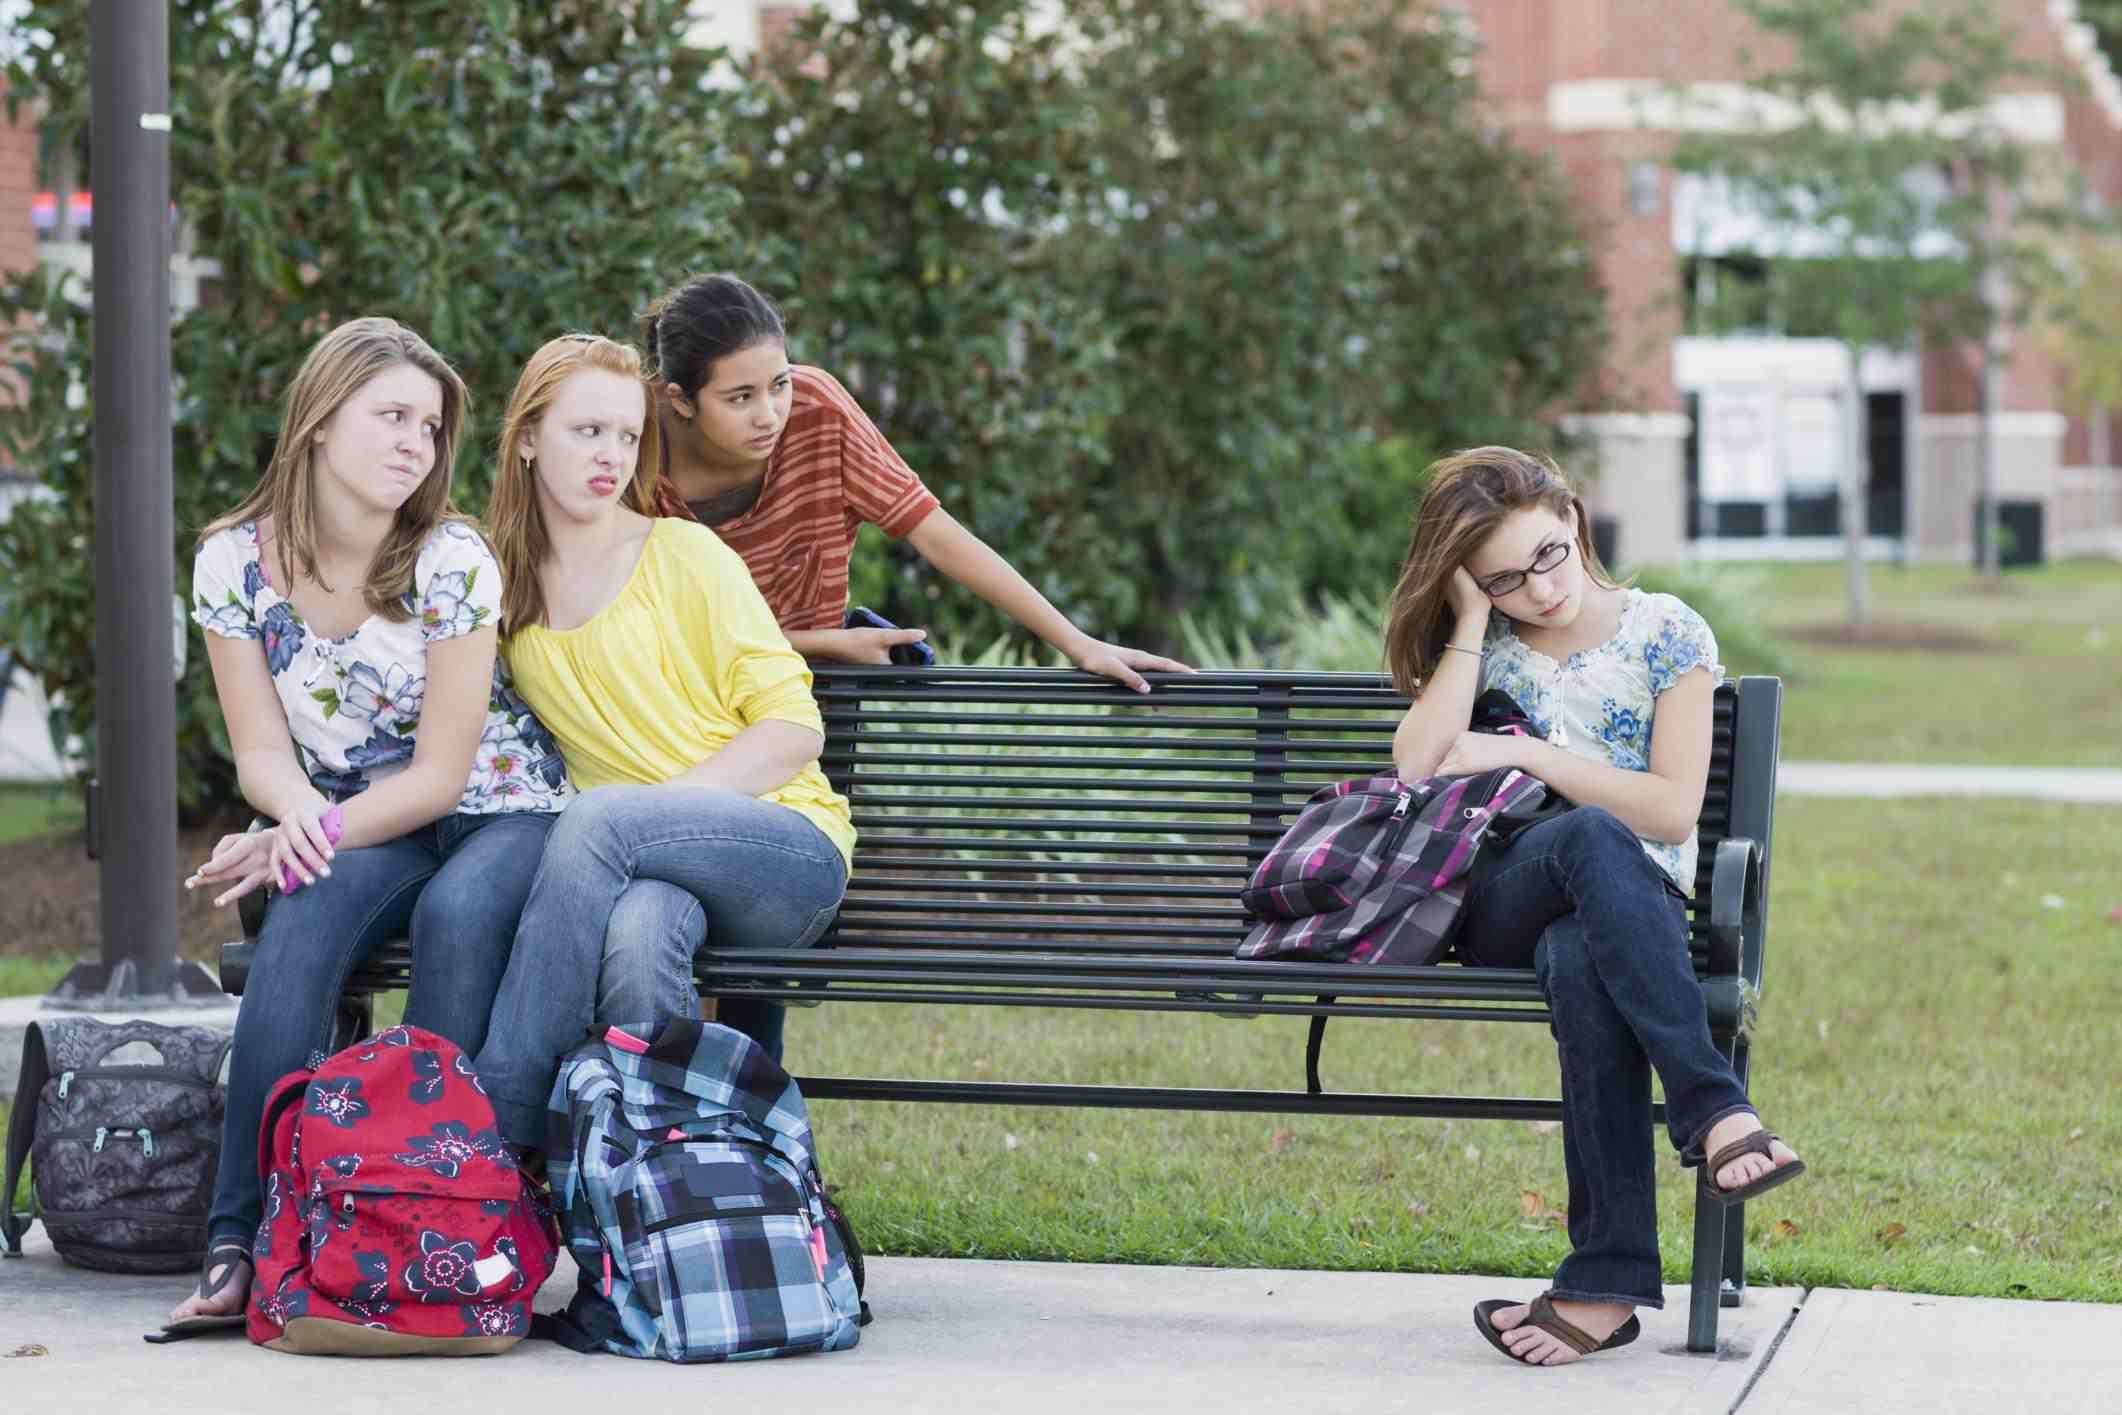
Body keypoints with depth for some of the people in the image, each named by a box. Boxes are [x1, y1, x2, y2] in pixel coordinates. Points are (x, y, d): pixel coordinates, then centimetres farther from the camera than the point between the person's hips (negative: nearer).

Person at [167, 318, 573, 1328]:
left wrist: (315, 834, -26)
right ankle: (242, 1235, -36)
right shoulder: (234, 563, -3)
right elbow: (262, 750, -2)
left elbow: (439, 772, -13)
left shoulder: (451, 561, -12)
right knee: (310, 909, -32)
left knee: (456, 911, -36)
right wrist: (300, 816, -26)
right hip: (349, 831, 2)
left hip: (501, 817, -2)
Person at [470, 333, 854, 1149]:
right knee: (636, 933, -37)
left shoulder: (683, 554, 1)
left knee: (603, 818, -34)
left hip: (790, 851, -2)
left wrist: (659, 803, -16)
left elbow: (795, 729, -3)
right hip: (648, 868, 2)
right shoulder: (506, 589, 15)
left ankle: (501, 1124, -31)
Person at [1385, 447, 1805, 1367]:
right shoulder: (1479, 648, 16)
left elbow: (1673, 810, -2)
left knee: (1580, 961, -41)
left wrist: (1528, 754, -8)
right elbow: (1416, 769, -4)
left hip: (1637, 907, -1)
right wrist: (1471, 621, -1)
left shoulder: (1667, 635, 8)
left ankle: (1609, 1279, -46)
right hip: (1499, 912, 1)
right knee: (1592, 839, -38)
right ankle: (1713, 1112, -45)